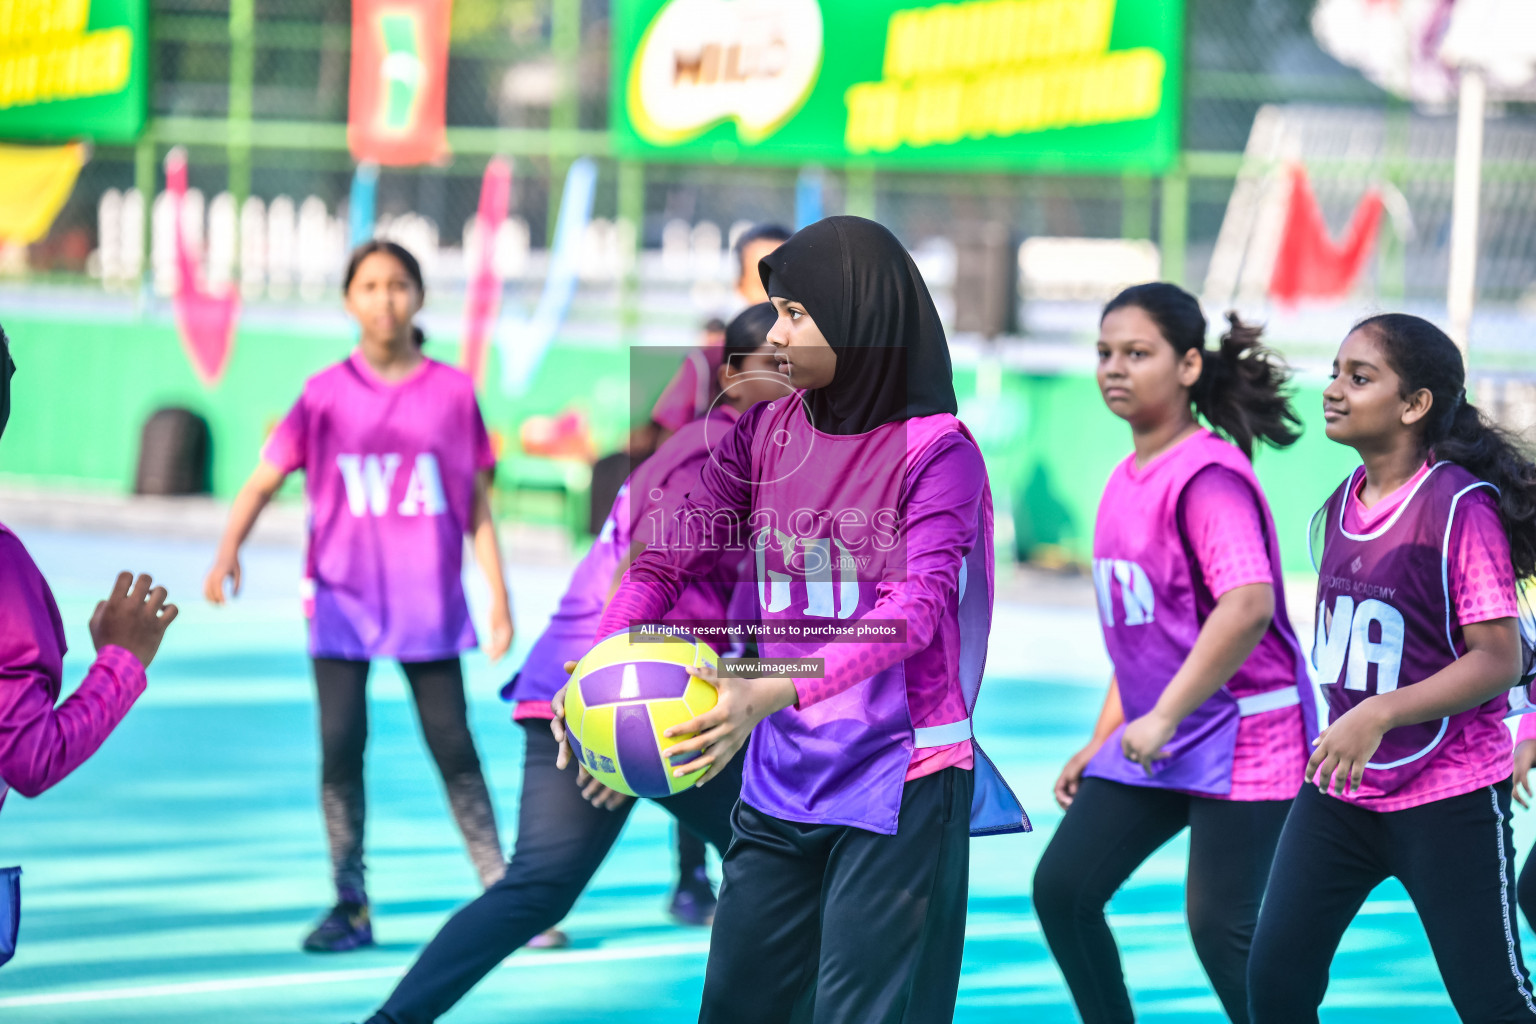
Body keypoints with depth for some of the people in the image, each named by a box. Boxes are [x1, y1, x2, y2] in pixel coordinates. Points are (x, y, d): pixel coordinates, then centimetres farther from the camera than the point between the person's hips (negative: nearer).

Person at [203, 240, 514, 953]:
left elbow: (476, 502, 5)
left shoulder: (452, 392, 2)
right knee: (340, 745, -4)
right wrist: (229, 549, -21)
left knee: (453, 746, 0)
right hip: (342, 598, 0)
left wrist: (499, 598, 3)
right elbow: (266, 478, -5)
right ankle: (350, 906, 4)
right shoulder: (326, 394, 1)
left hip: (429, 600, 0)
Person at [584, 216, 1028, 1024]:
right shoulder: (765, 434, 7)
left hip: (900, 782, -6)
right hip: (781, 778, 6)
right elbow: (669, 557, 5)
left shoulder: (935, 449, -10)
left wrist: (777, 693, -32)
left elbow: (917, 607, -20)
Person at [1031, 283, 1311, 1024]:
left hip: (1242, 733, -9)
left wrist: (1164, 717, -29)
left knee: (1222, 925, -8)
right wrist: (1102, 741, 20)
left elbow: (1250, 604, -30)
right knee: (1062, 888, 4)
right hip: (1153, 739, 9)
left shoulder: (1208, 476, -17)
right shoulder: (1127, 480, 11)